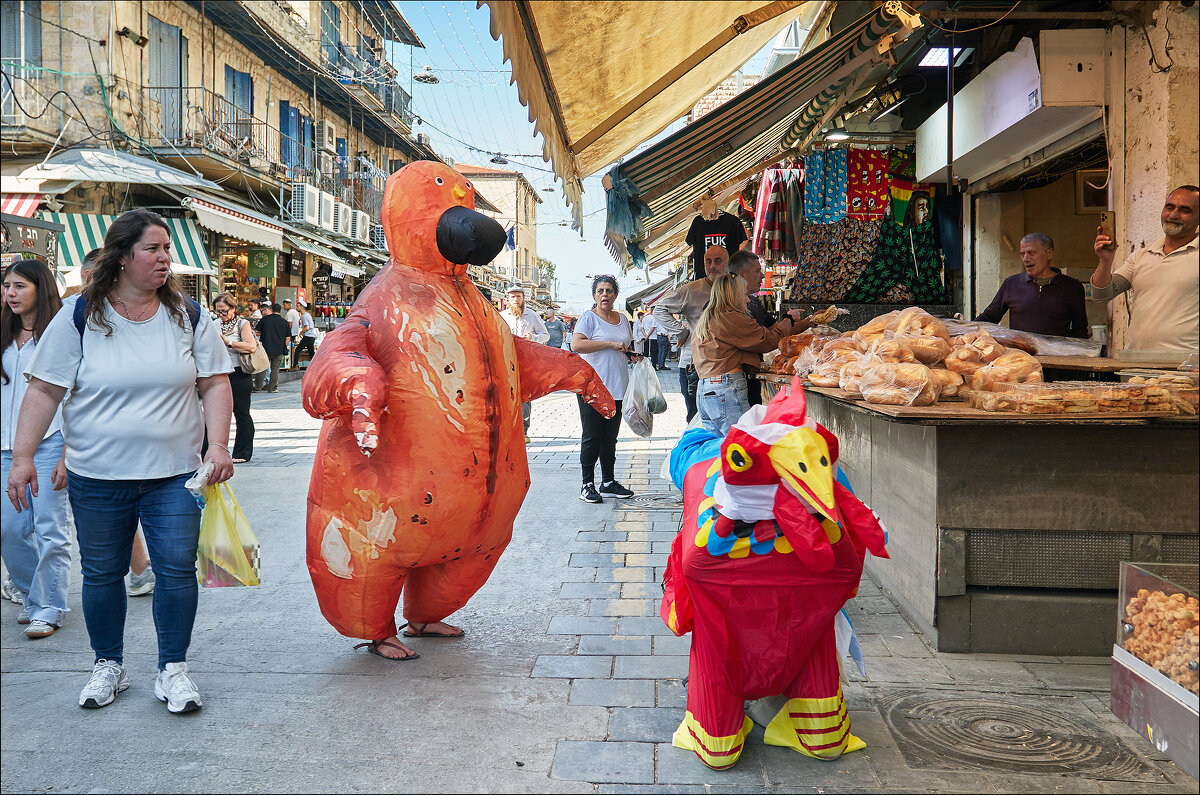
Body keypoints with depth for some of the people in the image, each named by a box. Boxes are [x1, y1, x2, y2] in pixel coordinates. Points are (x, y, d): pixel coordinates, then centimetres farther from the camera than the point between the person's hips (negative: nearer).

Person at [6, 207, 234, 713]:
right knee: (102, 573, 11)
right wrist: (23, 456, -6)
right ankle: (108, 666, 30)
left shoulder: (188, 317, 2)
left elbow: (215, 386, 3)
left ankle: (173, 669, 16)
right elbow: (44, 390, -1)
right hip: (97, 478, 0)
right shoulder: (79, 316, -2)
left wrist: (218, 445, -9)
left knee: (177, 569, -1)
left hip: (174, 474, 1)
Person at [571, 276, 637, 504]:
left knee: (610, 437, 11)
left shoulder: (622, 319, 15)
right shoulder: (588, 318, -4)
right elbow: (576, 344, -21)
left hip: (617, 388, 6)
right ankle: (587, 485, 4)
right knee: (592, 437, -3)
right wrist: (611, 344, -20)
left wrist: (632, 354, 6)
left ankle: (608, 481, 19)